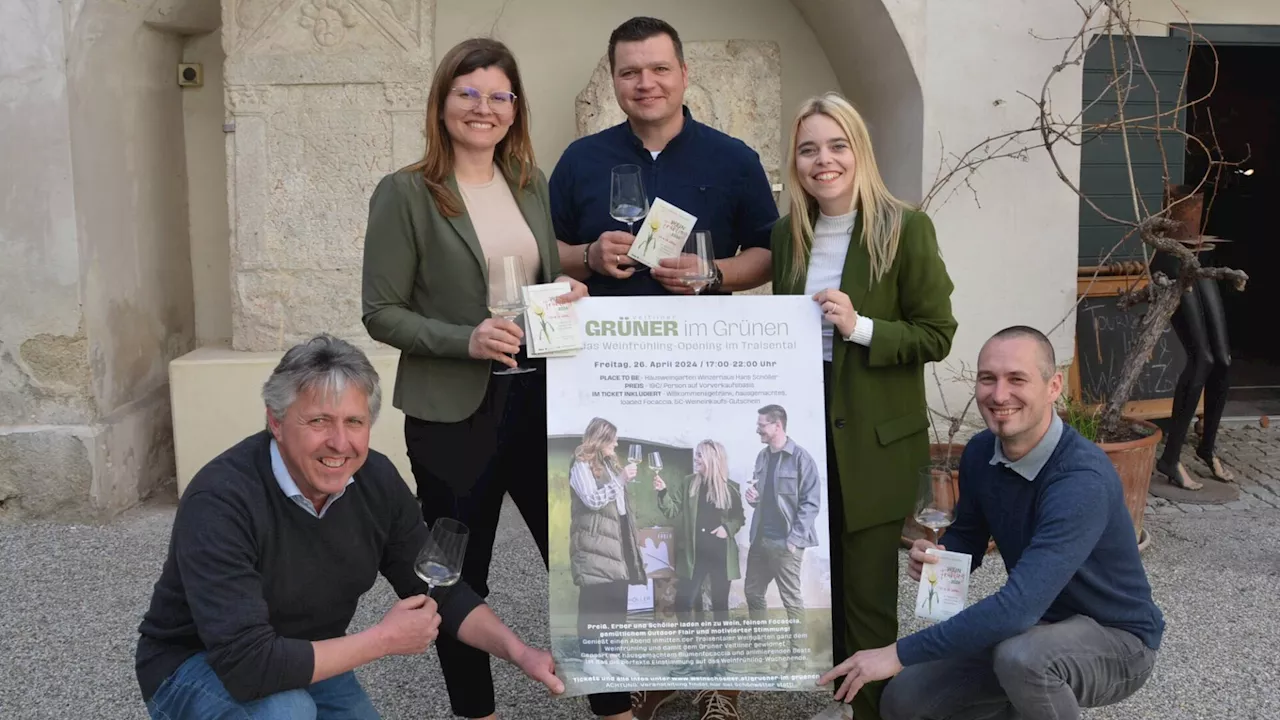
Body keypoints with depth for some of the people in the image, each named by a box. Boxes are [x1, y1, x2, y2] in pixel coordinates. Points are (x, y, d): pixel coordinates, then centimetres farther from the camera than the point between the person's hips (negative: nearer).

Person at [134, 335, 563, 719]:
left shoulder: (377, 480, -14)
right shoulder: (220, 501, -32)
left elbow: (439, 591, -3)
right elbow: (247, 665, -38)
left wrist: (519, 653, -17)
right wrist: (383, 640, -28)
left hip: (308, 663, 6)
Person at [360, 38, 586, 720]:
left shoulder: (534, 186, 10)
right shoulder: (405, 193, -6)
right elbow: (381, 313, -9)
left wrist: (572, 296, -3)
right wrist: (466, 340, -23)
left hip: (541, 397, 5)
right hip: (453, 412, -4)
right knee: (462, 578, 9)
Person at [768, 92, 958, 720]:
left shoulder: (905, 229, -10)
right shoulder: (788, 234, 6)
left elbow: (937, 334, -10)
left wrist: (862, 327, -23)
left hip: (875, 440, -5)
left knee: (868, 588, 3)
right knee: (825, 576, 16)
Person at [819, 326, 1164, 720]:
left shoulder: (1083, 479, -31)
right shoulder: (979, 452, -8)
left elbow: (1017, 606, -39)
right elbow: (966, 538, 10)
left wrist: (900, 652, -35)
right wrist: (932, 560, -14)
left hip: (1117, 638, -6)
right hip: (1034, 628, 7)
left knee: (1020, 655, -38)